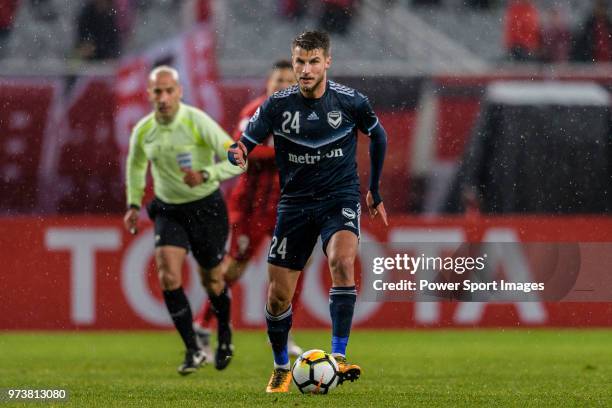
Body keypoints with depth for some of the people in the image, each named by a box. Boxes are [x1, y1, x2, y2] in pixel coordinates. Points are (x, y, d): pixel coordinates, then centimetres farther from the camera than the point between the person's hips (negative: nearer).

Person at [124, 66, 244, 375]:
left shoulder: (198, 122, -19)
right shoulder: (143, 131, -5)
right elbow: (135, 164, 17)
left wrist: (205, 175, -37)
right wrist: (134, 205, 10)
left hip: (206, 207, -3)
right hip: (168, 210, 3)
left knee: (212, 280, 7)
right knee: (168, 277, -16)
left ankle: (224, 336, 37)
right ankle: (193, 350, -9)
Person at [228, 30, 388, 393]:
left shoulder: (350, 101, -7)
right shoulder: (278, 105, -7)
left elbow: (378, 136, 11)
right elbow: (243, 145, -6)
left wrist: (375, 191, 16)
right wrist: (237, 154, -32)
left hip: (340, 198, -2)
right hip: (295, 202, 2)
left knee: (342, 260, -32)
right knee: (279, 296, 2)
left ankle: (339, 357, -30)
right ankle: (282, 370, 27)